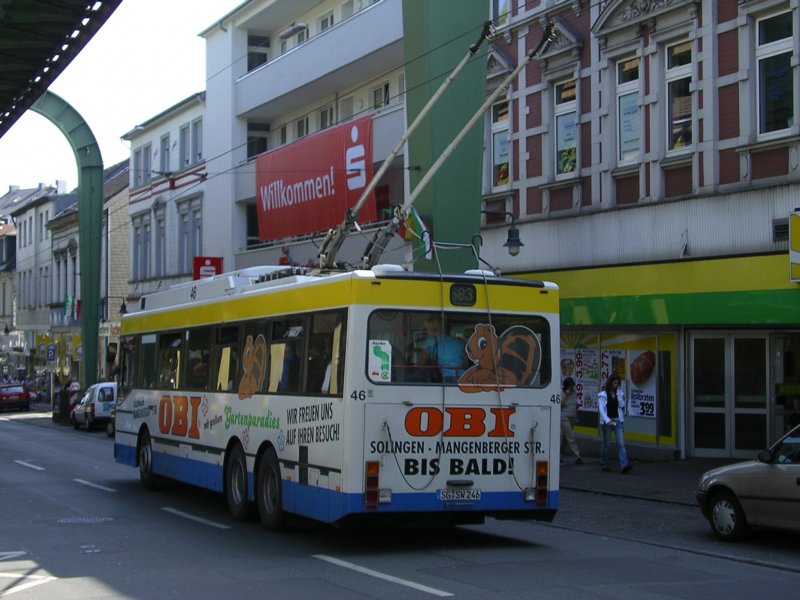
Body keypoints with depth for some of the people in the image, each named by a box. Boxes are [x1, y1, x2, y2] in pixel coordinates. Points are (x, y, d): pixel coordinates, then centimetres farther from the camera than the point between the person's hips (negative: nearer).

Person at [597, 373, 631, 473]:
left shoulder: (620, 393, 11)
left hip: (618, 421, 3)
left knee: (621, 443, -9)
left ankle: (624, 465, -19)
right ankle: (604, 465, 20)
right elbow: (601, 408, -10)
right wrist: (607, 420, -22)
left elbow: (622, 405, 3)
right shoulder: (603, 394, -2)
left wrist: (619, 396, -7)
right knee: (606, 443, 5)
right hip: (607, 421, -3)